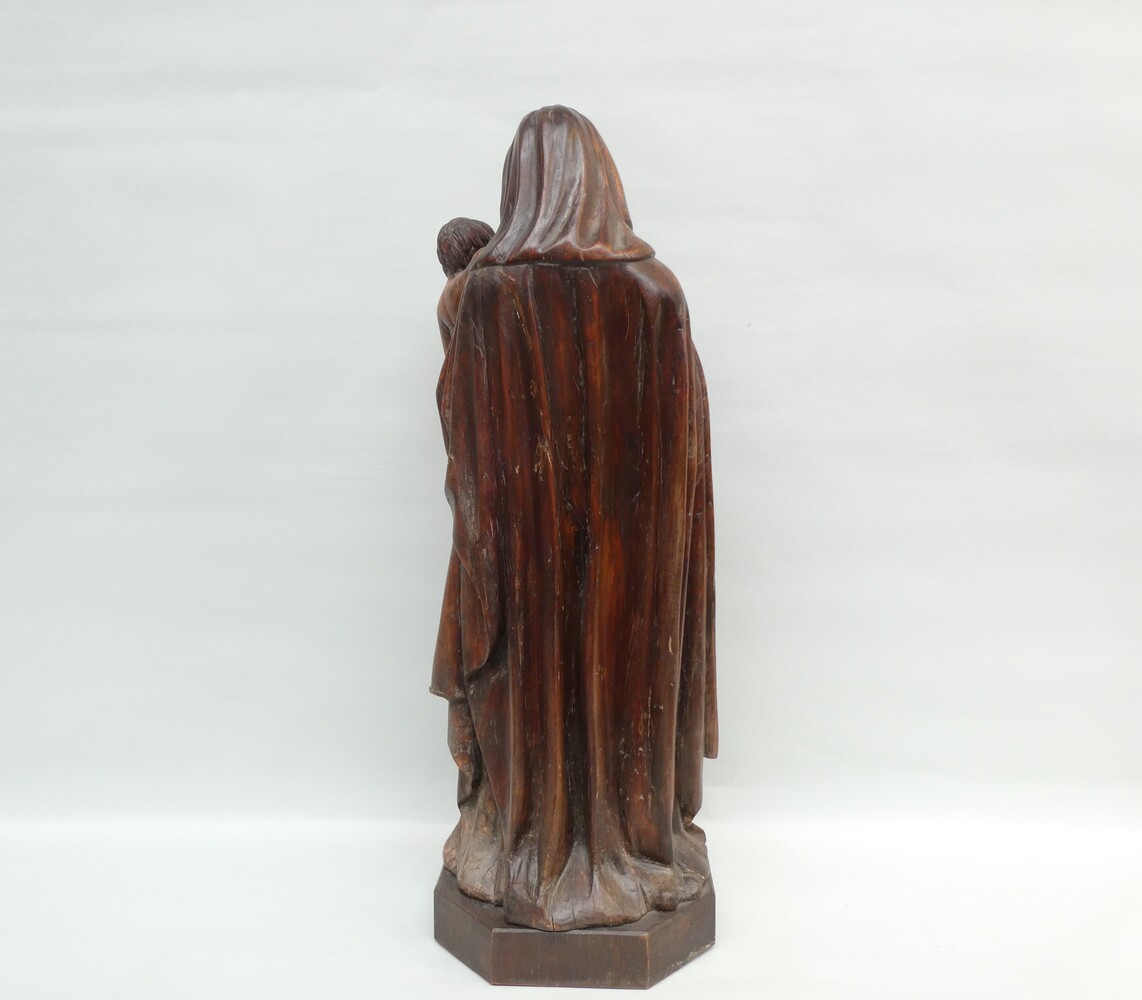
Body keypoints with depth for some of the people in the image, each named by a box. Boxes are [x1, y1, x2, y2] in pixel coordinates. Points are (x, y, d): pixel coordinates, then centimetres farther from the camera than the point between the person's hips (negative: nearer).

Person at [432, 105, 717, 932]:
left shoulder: (490, 291, -10)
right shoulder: (658, 292, -8)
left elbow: (463, 427, -2)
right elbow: (686, 436, -3)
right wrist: (662, 530, 10)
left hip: (522, 528, 0)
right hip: (633, 530, 1)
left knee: (530, 674, 14)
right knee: (627, 664, 15)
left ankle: (529, 849, 31)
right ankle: (634, 841, 31)